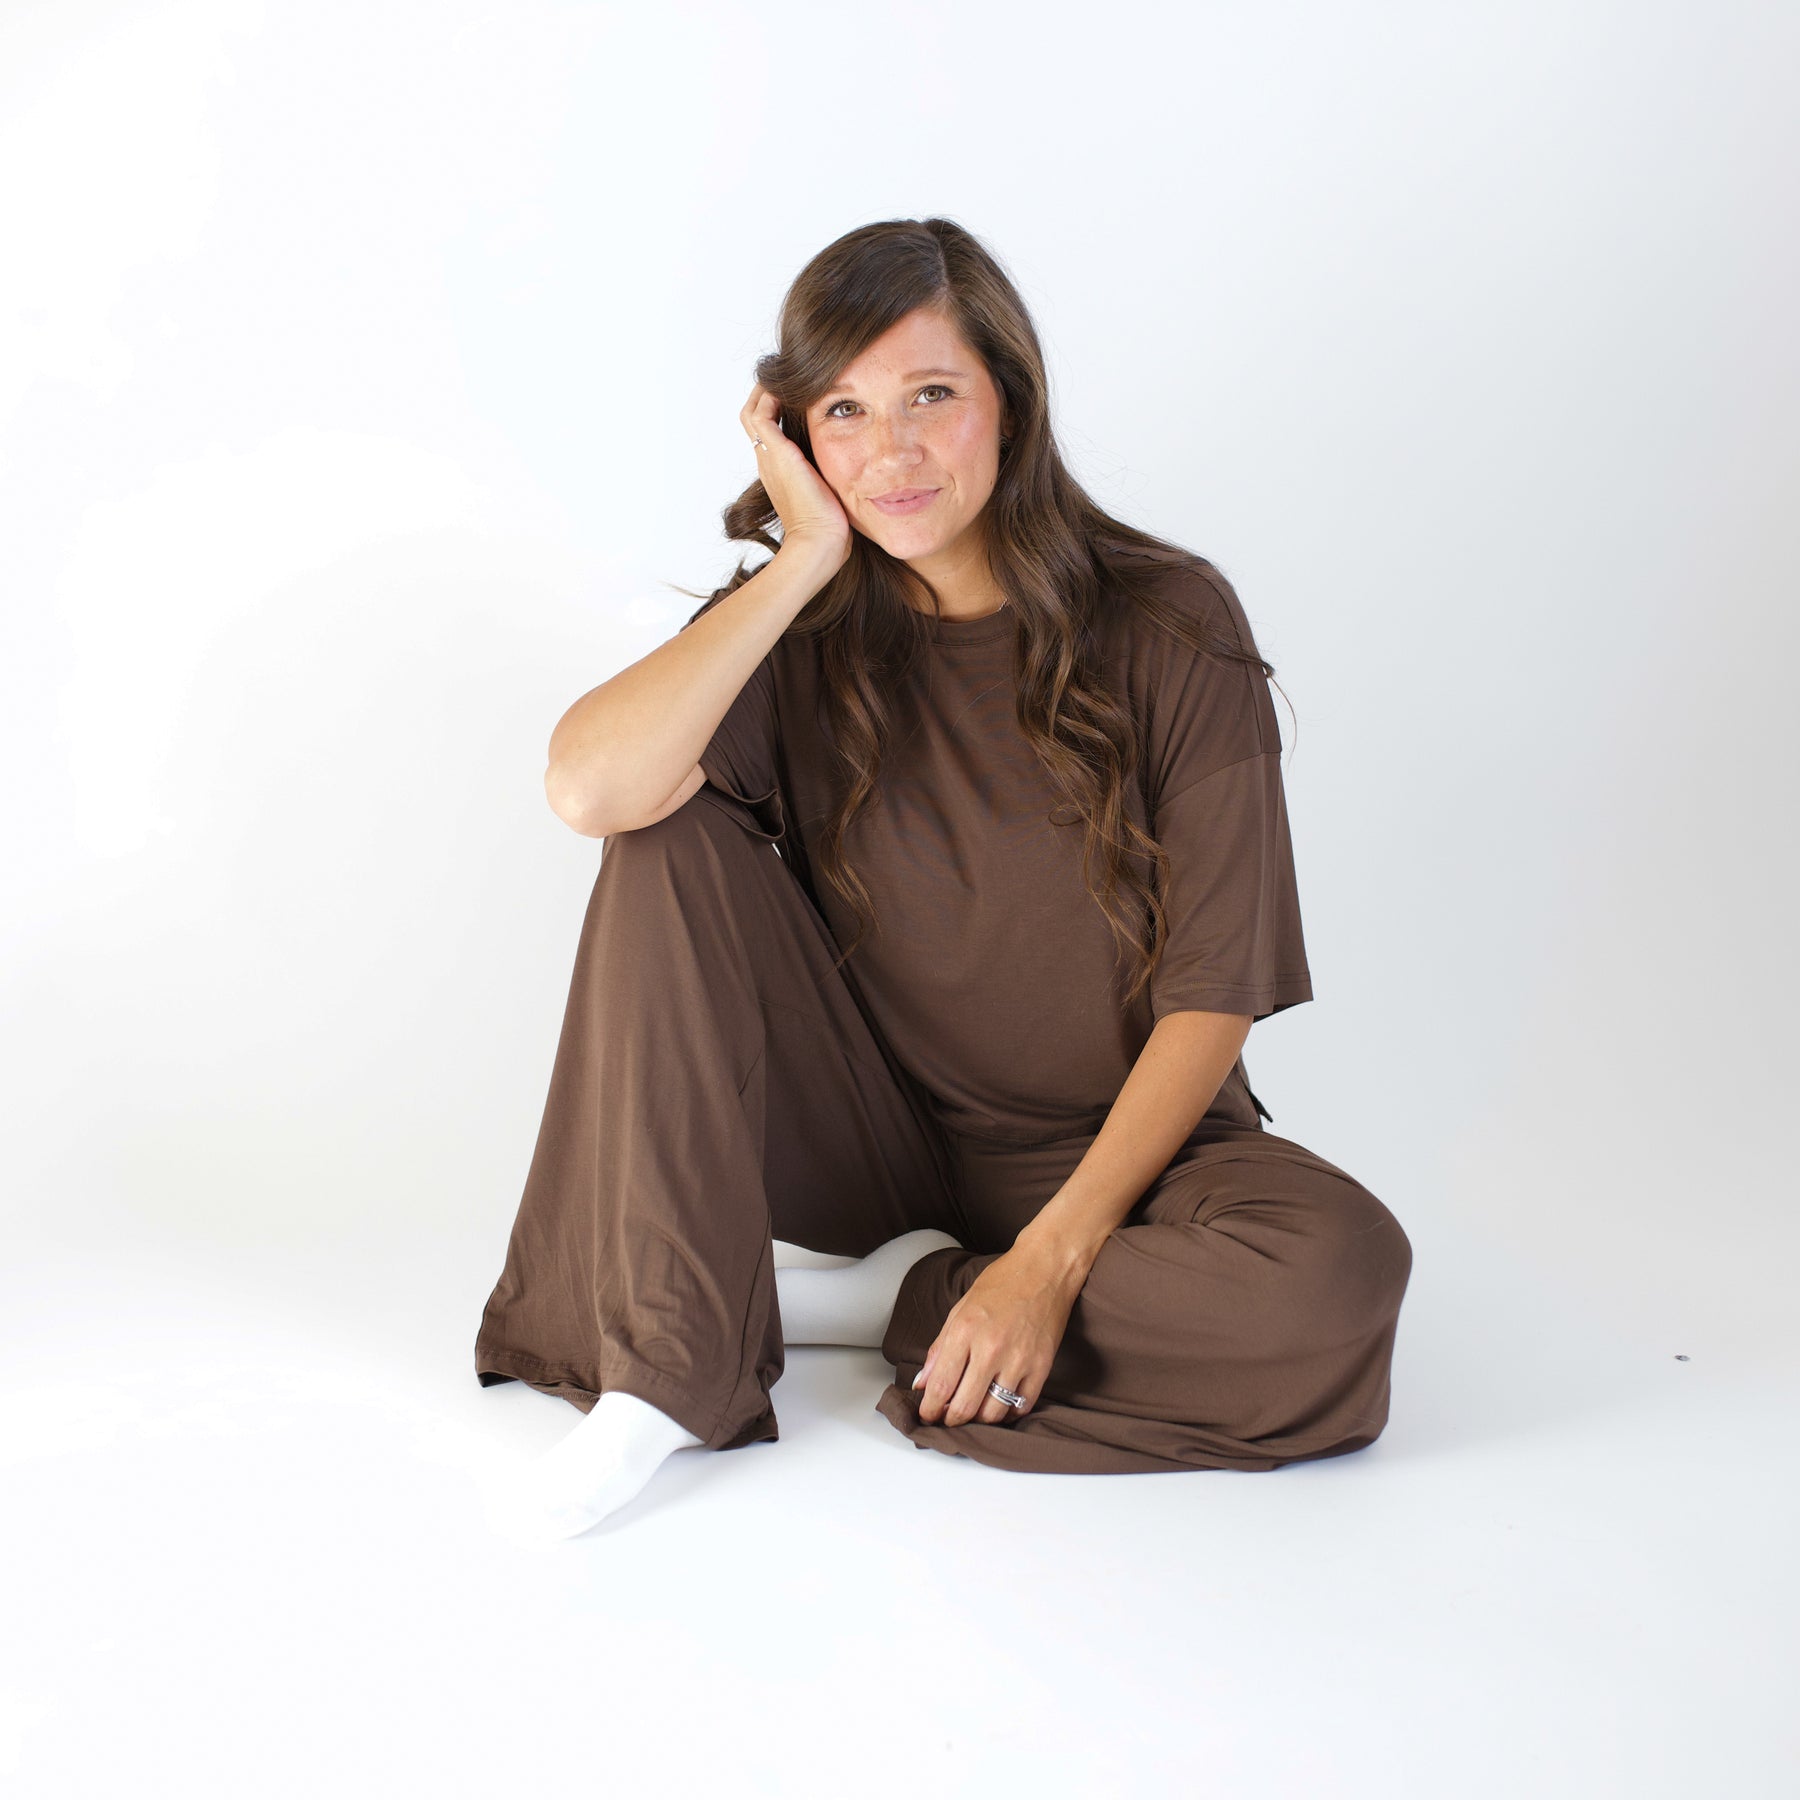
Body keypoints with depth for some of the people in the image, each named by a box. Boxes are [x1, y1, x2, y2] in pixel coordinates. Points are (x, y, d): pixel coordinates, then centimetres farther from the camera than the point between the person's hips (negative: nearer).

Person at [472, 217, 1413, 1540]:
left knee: (1343, 1269, -33)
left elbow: (1213, 990, -13)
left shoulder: (1172, 628, -11)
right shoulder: (802, 637, -3)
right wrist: (808, 559, -19)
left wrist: (1052, 1255, -22)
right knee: (674, 834, -19)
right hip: (876, 1144, 2)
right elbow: (589, 789, -24)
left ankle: (883, 1304, -13)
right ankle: (673, 1369, -21)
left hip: (1119, 1147, -1)